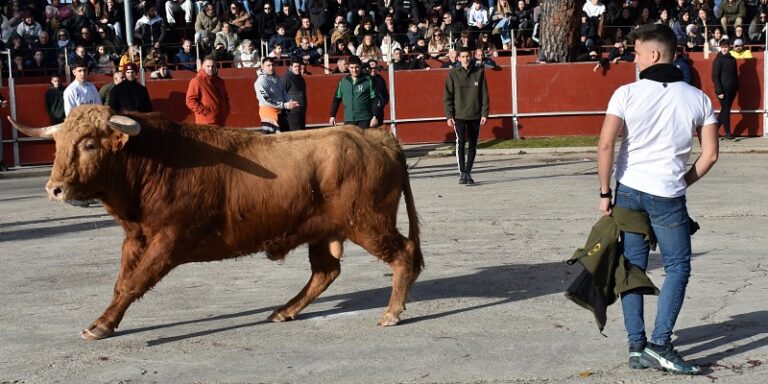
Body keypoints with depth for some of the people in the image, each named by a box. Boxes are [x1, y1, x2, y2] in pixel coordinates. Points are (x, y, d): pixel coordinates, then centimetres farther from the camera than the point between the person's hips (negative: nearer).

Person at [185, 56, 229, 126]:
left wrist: (225, 110, 13)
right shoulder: (197, 81, -8)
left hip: (220, 122, 8)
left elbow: (225, 97, 29)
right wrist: (204, 112, -17)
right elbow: (190, 101, -14)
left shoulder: (219, 81, 15)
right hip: (206, 124, -8)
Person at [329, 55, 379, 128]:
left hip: (365, 119, -3)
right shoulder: (343, 81, 6)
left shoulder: (368, 80, -3)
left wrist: (375, 116, -9)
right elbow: (337, 99, 13)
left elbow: (374, 100, -3)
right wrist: (332, 116, 10)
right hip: (348, 120, 3)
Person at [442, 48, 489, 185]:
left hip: (475, 115, 2)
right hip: (459, 115, -2)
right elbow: (447, 96, 1)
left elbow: (484, 95, 5)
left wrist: (484, 113, -2)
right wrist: (449, 115, -5)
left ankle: (468, 172, 17)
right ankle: (462, 173, -9)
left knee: (473, 145, 7)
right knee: (460, 143, -13)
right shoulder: (453, 73, 1)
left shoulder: (479, 72, 4)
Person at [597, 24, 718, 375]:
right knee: (678, 267, 10)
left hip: (628, 191, 1)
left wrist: (605, 192, -5)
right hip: (667, 195, -1)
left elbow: (605, 144, -14)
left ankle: (636, 347, 10)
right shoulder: (697, 98, 2)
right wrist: (682, 183, 12)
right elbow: (710, 154, 0)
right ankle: (659, 344, -1)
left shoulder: (627, 93, -5)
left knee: (632, 267, 9)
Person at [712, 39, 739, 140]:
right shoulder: (718, 60, -7)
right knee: (726, 110, -3)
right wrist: (719, 91, -16)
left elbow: (735, 75, 18)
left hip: (731, 90, 6)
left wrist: (736, 88, 11)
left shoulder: (732, 59, 12)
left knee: (725, 110, 8)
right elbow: (715, 76, -11)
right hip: (723, 90, -6)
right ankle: (727, 133, 3)